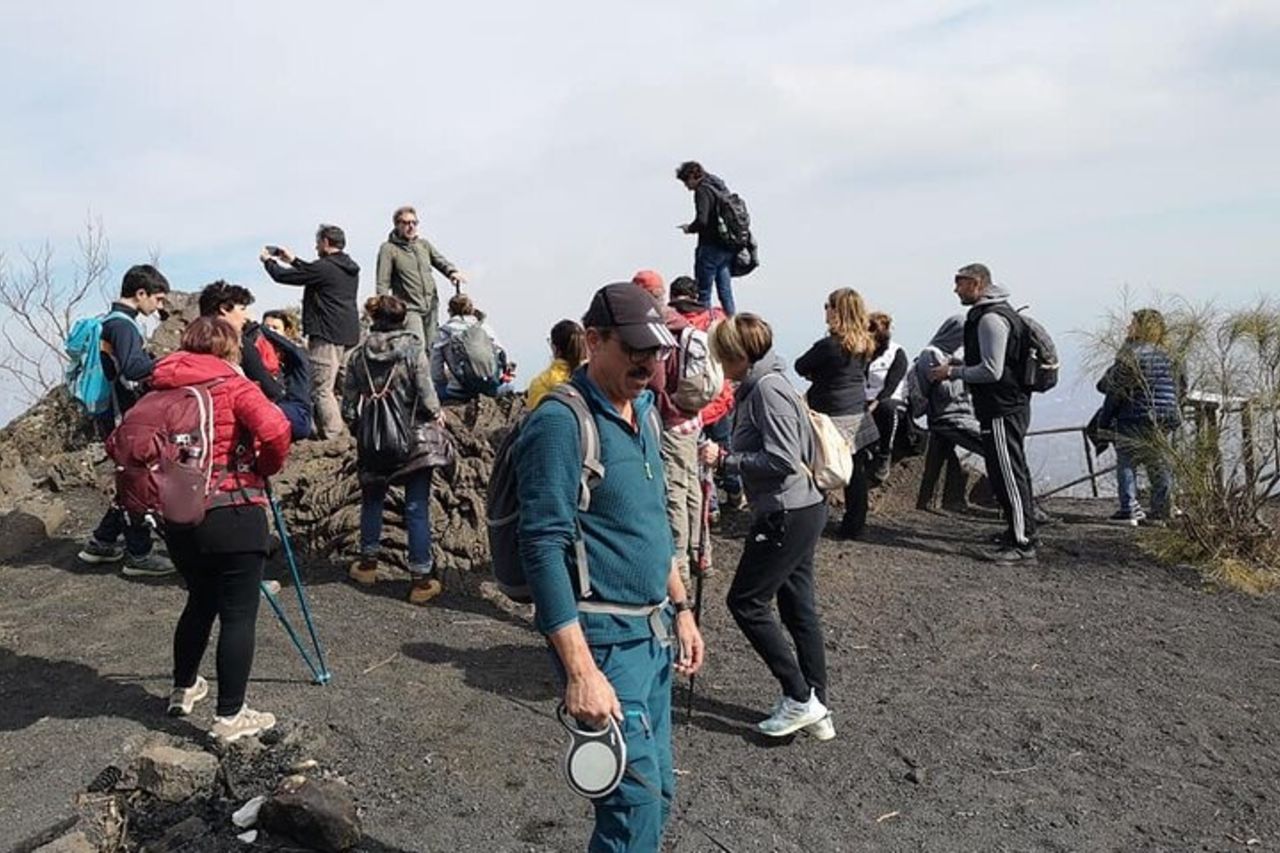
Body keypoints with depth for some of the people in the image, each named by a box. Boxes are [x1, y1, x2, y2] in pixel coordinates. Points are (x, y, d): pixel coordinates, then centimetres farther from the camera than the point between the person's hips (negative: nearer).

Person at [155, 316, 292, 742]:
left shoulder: (162, 390, 10)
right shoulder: (233, 386, -7)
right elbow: (275, 430, -24)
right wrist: (267, 466, -5)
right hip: (232, 515, -6)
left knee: (200, 601, 25)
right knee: (238, 615, 2)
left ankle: (183, 690, 39)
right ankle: (230, 716, 6)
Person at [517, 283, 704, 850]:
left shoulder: (641, 409, 10)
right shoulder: (561, 422, -17)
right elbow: (544, 549, -22)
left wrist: (681, 608, 17)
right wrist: (580, 671, -25)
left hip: (653, 631, 9)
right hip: (604, 637, -8)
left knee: (657, 791, 16)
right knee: (636, 799, -5)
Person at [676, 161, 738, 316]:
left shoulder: (703, 190, -10)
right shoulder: (722, 187, 15)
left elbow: (702, 220, -21)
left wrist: (689, 228, -1)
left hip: (712, 247, -8)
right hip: (728, 247, 8)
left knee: (703, 293, -2)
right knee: (725, 290, 12)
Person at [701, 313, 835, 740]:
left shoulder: (767, 388, -17)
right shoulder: (755, 386, 14)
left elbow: (783, 460, -24)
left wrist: (726, 458, -18)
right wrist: (727, 454, 5)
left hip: (788, 513, -10)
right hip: (799, 510, 10)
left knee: (746, 601, -1)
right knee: (798, 607, 14)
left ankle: (800, 698, 7)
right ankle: (815, 709, 23)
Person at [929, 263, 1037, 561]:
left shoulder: (991, 318, -17)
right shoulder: (997, 312, 17)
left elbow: (992, 370, -22)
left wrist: (953, 372, -13)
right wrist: (959, 366, 14)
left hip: (1003, 410, -11)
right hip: (1008, 405, 11)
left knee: (1008, 475, -5)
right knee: (1012, 474, 17)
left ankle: (1022, 543, 2)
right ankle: (1020, 534, 27)